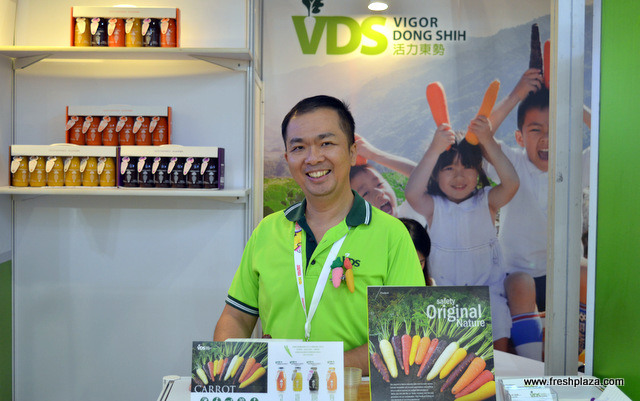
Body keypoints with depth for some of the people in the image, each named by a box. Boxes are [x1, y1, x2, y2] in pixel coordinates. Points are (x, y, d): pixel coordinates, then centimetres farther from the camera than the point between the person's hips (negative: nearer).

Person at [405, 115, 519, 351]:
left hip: (488, 289, 1)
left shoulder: (486, 201, -2)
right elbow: (412, 193, -27)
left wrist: (489, 143, -27)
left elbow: (511, 184, -21)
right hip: (446, 293, -1)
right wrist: (434, 150, -34)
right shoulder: (433, 206, -6)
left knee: (499, 342, -10)